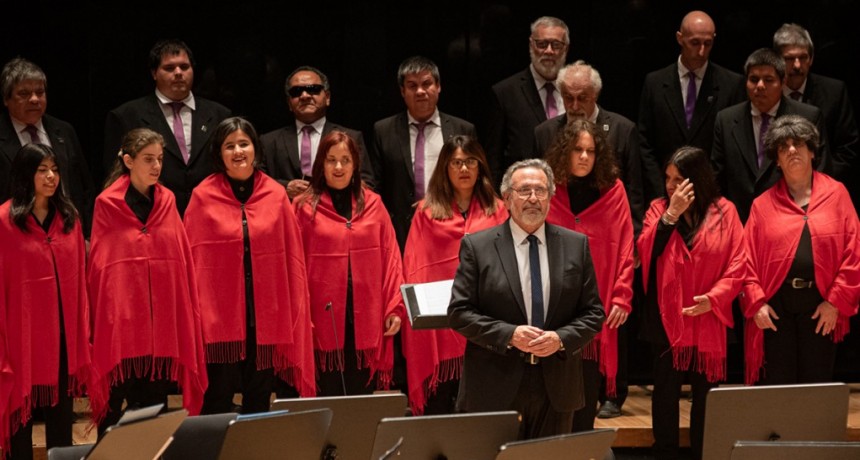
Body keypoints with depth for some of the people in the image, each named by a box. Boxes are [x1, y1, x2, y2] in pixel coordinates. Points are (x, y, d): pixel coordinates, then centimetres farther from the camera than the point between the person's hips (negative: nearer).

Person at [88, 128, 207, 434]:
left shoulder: (167, 202, 9)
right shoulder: (107, 205, -3)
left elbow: (182, 262, 10)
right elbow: (98, 266, -1)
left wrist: (187, 315, 5)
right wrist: (99, 321, -3)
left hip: (163, 320, 4)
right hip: (122, 318, -3)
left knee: (156, 407, 5)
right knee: (116, 407, -3)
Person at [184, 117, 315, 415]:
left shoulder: (276, 195, 5)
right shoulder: (203, 197, 0)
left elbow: (292, 257, 7)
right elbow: (192, 258, 0)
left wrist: (294, 310, 3)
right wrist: (195, 310, -4)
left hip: (266, 314, 2)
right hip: (219, 315, -2)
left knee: (259, 400, 8)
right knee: (218, 400, -1)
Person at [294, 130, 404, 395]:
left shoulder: (373, 205, 9)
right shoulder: (305, 207, 2)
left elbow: (390, 259, 7)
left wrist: (394, 309, -1)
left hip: (366, 321, 2)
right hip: (324, 319, -2)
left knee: (362, 395, 4)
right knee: (328, 398, 0)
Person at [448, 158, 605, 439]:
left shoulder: (576, 245, 7)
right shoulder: (477, 246, 0)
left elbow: (593, 312, 7)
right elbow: (459, 313, -4)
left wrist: (562, 338, -12)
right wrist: (508, 334, -16)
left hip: (556, 386, 3)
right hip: (494, 385, -2)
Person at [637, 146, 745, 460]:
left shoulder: (724, 211, -2)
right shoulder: (659, 208, 3)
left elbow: (737, 265, -5)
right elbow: (646, 252, -11)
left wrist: (714, 297, -17)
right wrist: (671, 214, -16)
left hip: (708, 320, -1)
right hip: (667, 318, 1)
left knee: (705, 392, 8)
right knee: (665, 391, 6)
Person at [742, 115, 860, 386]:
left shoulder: (836, 194, 5)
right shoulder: (763, 204, 8)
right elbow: (749, 259, 4)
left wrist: (836, 301, -7)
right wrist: (756, 303, -8)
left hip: (820, 308, 0)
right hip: (776, 308, 1)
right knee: (778, 386, 1)